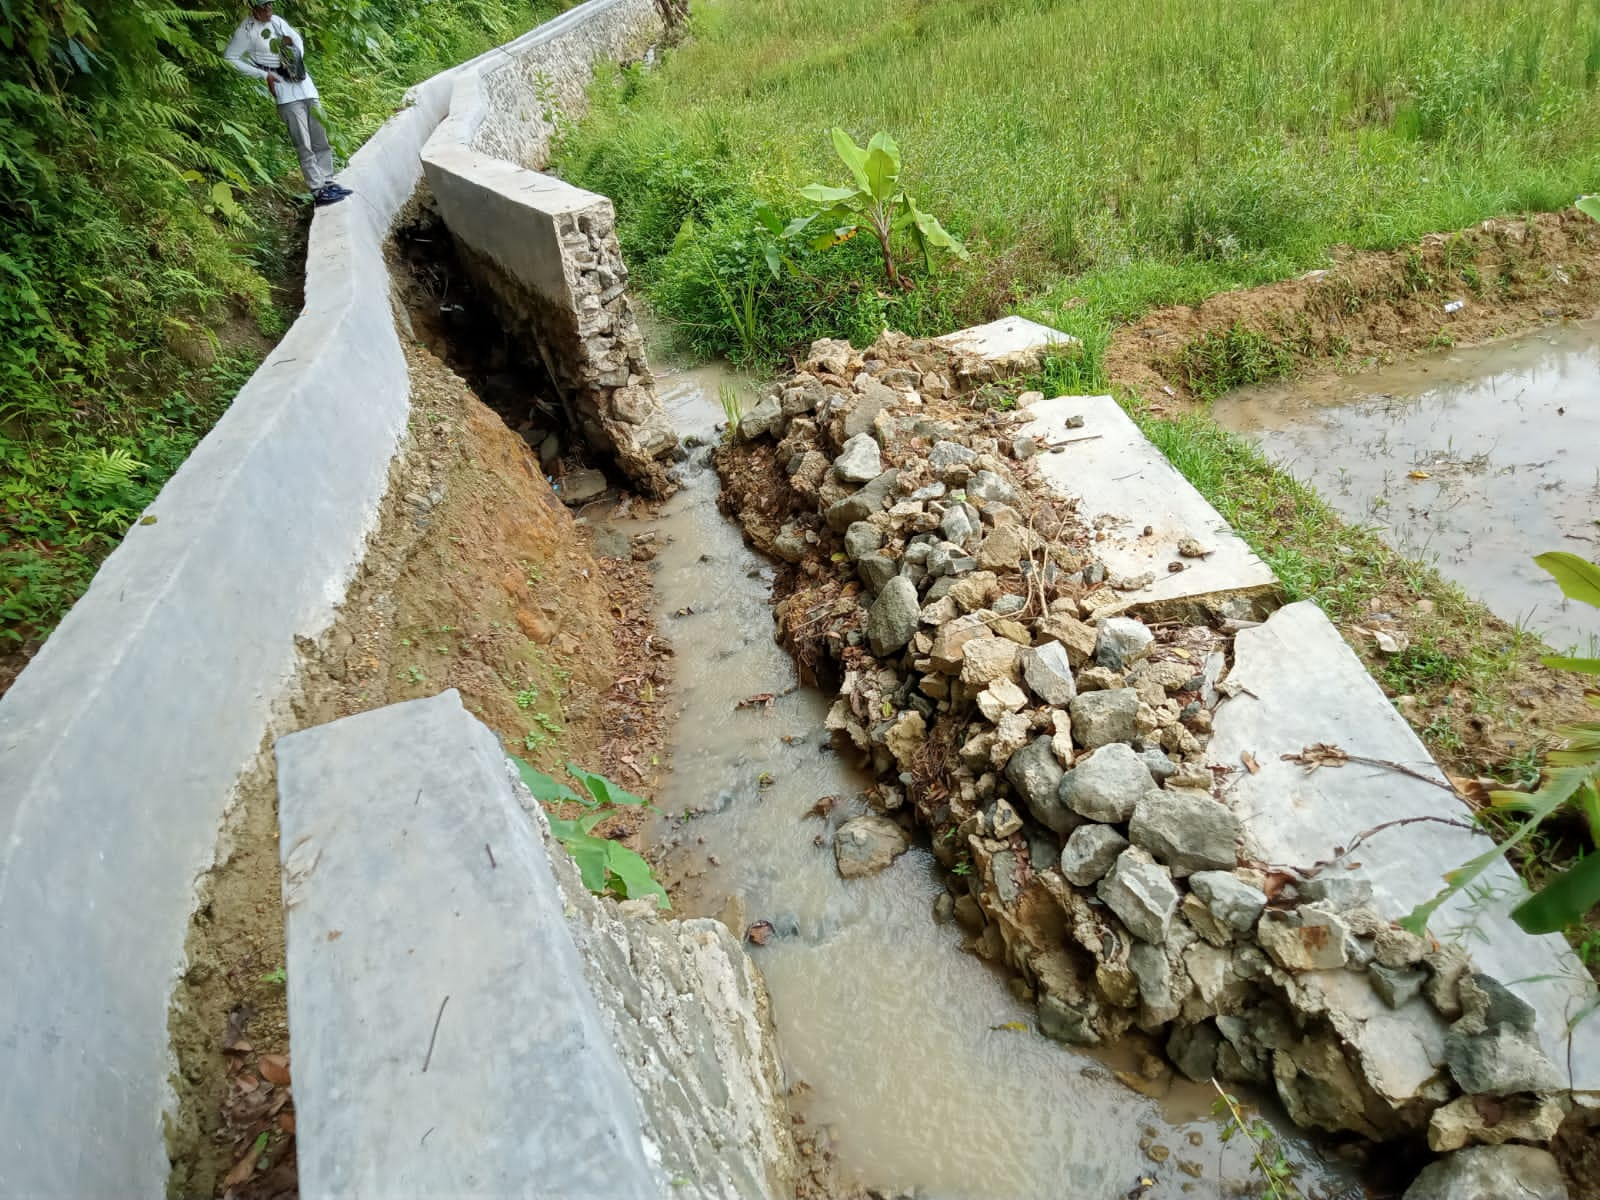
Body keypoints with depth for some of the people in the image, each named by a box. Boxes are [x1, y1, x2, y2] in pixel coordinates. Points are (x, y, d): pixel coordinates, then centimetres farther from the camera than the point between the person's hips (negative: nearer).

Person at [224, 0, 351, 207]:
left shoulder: (277, 21, 10)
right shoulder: (246, 30, -6)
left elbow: (297, 38, 27)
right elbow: (229, 59, -7)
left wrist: (298, 57, 8)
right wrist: (263, 75, -12)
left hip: (304, 83, 7)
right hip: (285, 91, -7)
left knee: (320, 139, 9)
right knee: (304, 146, -11)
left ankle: (328, 183, 16)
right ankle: (318, 191, -11)